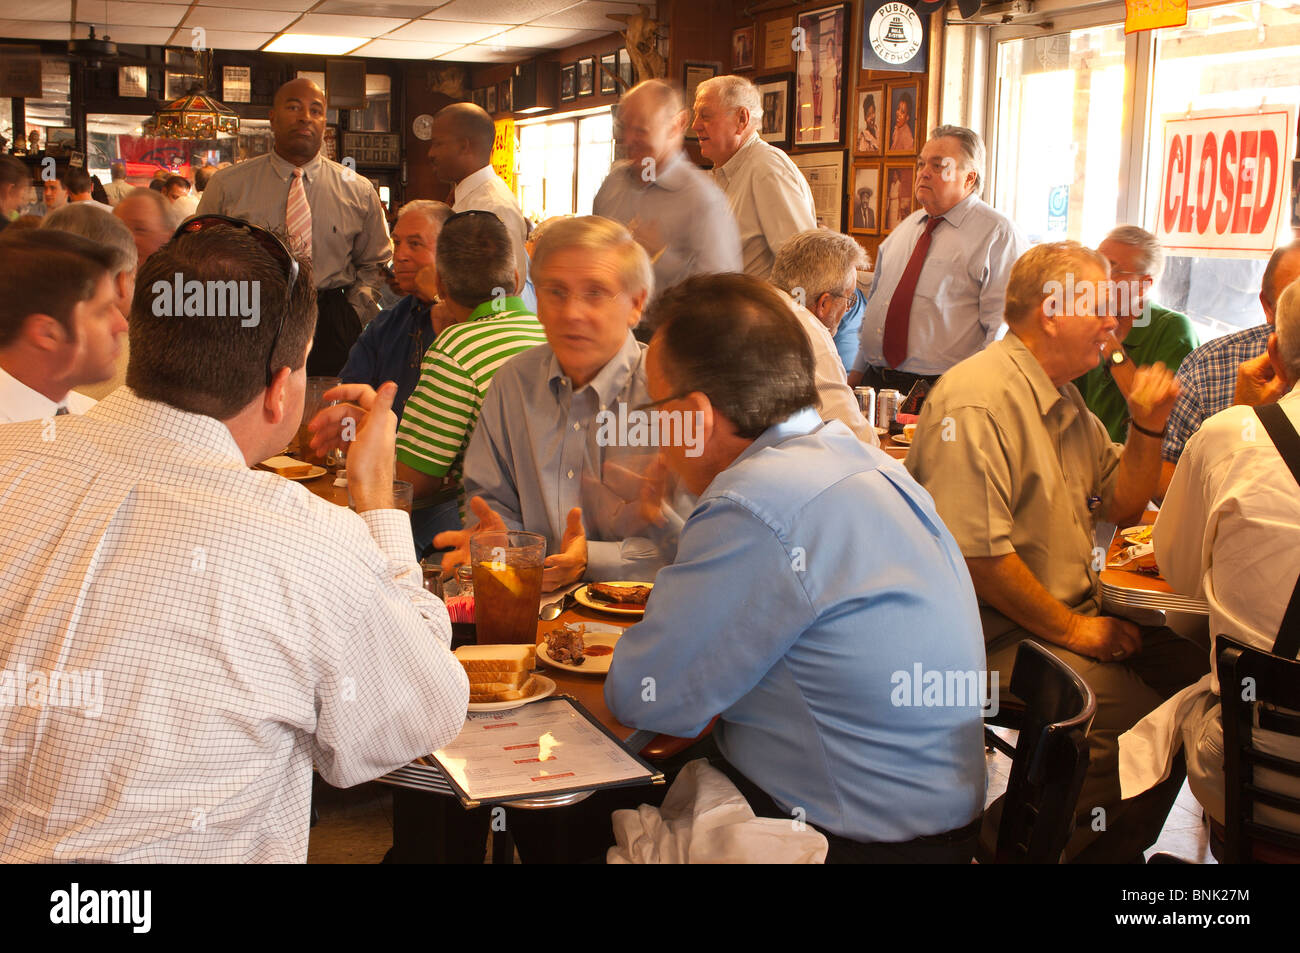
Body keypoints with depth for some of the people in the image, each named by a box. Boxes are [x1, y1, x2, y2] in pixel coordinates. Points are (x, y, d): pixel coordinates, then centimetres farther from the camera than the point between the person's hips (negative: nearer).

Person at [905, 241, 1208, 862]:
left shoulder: (1065, 402, 16)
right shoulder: (977, 402, -17)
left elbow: (1122, 505, 24)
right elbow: (975, 550, -24)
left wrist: (1148, 426, 7)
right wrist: (1072, 630, -16)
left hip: (1074, 614, 10)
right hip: (1000, 638, -10)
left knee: (1200, 674, -4)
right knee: (1143, 719, -25)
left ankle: (1109, 849, 8)